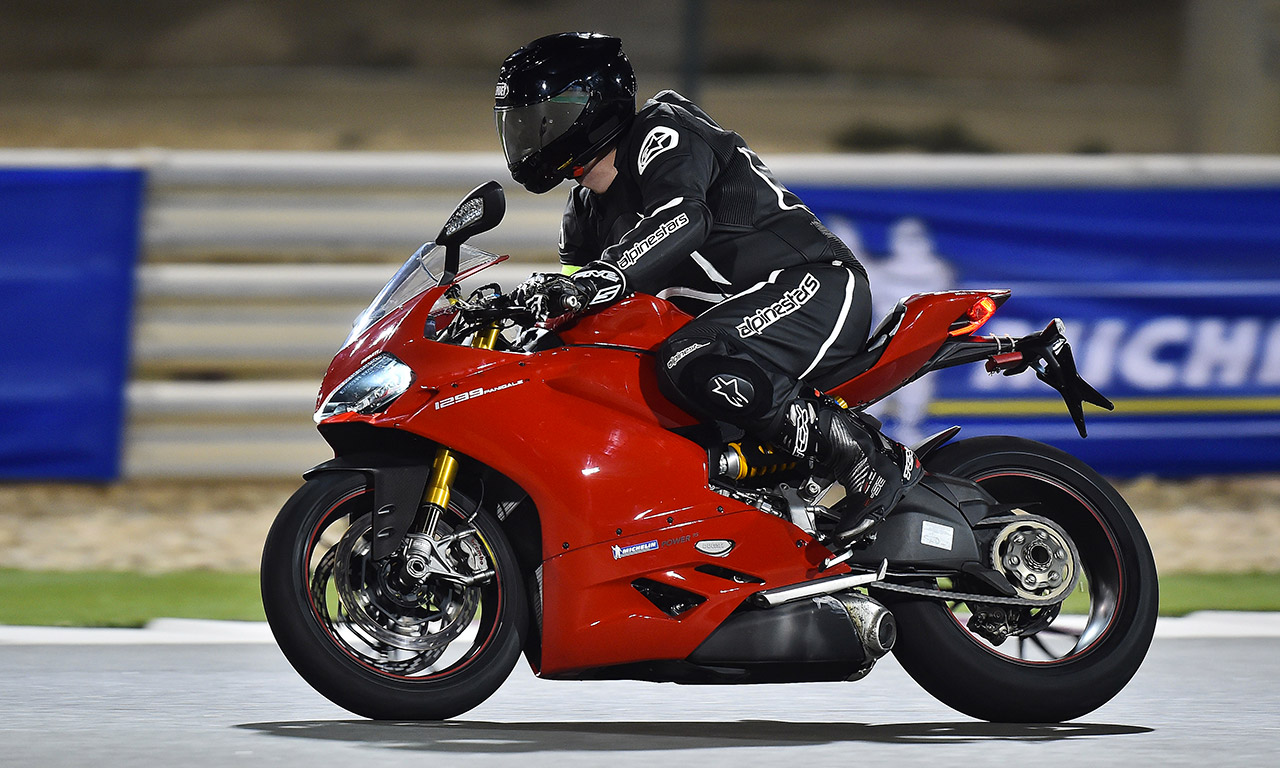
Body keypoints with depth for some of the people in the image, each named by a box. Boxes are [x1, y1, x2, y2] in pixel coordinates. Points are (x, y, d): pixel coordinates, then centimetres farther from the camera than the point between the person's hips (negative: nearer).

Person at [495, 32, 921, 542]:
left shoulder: (662, 134, -10)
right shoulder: (586, 211, 19)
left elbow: (685, 218, -29)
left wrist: (596, 280, -43)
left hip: (816, 286, -10)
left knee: (690, 365, -36)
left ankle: (870, 458, -30)